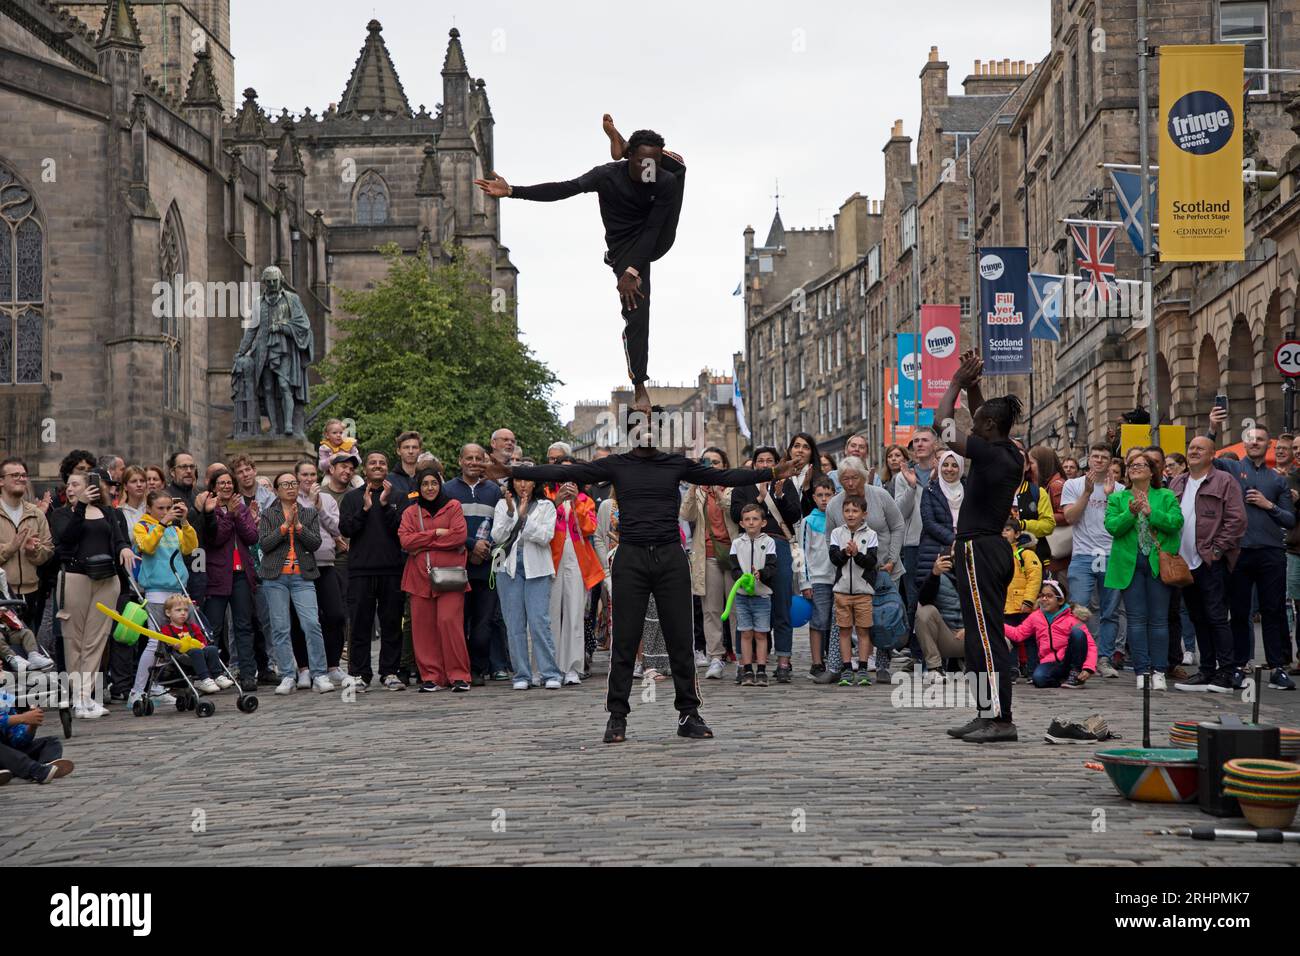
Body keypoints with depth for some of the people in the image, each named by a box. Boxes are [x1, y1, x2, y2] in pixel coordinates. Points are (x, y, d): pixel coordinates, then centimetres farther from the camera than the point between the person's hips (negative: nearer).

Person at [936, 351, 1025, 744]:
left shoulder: (989, 453, -15)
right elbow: (981, 420, 28)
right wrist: (973, 386, 20)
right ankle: (987, 714, 17)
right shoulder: (1011, 454, 10)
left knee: (986, 635, -9)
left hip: (978, 549, -10)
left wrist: (957, 383, -1)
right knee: (981, 636, 13)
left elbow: (943, 423, -11)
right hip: (996, 547, 10)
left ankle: (1001, 718, -11)